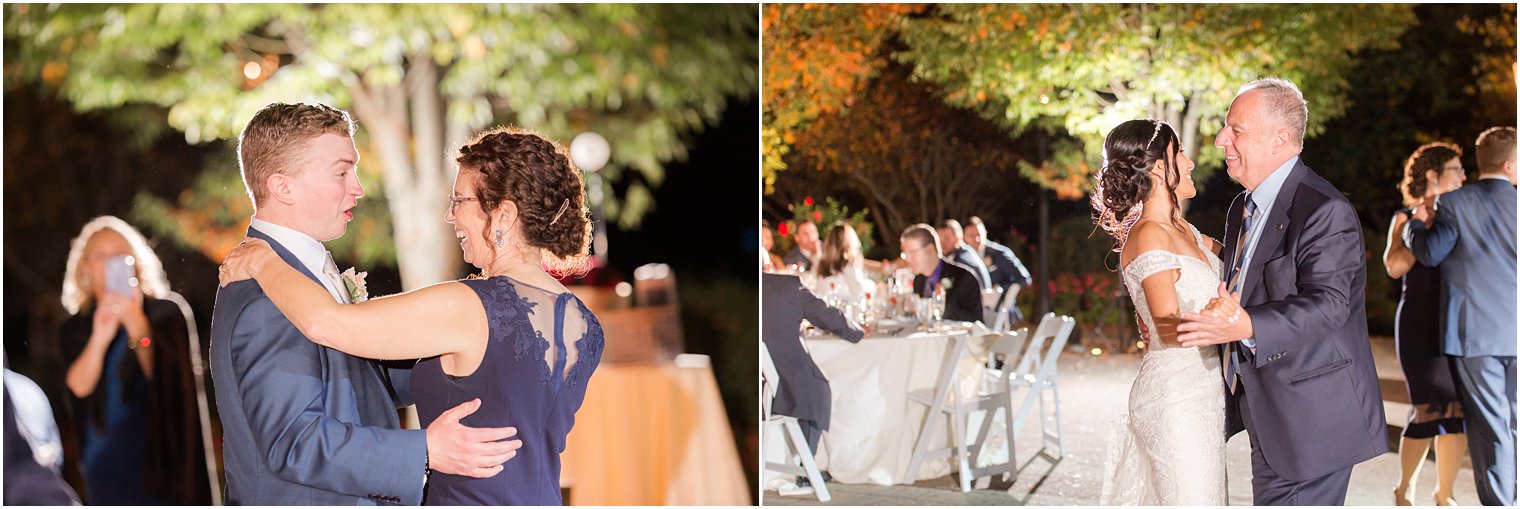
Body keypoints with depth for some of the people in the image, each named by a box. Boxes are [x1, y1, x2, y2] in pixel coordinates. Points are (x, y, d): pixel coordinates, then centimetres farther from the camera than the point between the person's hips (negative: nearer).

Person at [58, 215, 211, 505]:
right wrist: (99, 339, -25)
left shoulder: (166, 313, 1)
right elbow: (79, 387, -7)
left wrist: (138, 328, -24)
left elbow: (166, 378, -10)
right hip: (106, 468, 2)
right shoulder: (75, 329, 9)